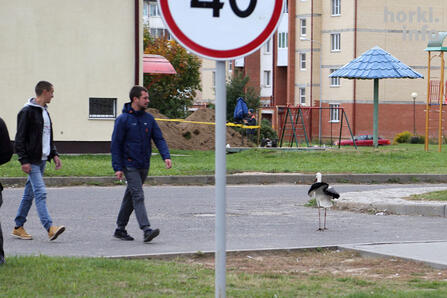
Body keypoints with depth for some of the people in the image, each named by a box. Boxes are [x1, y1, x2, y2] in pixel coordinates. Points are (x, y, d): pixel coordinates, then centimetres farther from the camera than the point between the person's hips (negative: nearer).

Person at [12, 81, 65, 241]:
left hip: (42, 159, 9)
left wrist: (54, 154, 15)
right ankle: (50, 228, -24)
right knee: (40, 193, -16)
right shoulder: (27, 112, -11)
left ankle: (18, 228, 17)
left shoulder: (44, 111, 17)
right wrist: (24, 160, -18)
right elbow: (20, 138, -13)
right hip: (32, 161, -9)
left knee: (29, 194, 11)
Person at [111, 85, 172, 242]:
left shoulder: (149, 118, 8)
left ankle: (120, 229, 23)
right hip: (130, 165, -6)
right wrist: (118, 168, -13)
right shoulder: (123, 119, -8)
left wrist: (166, 156, -11)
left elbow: (159, 139, 6)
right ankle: (146, 230, -23)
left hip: (144, 165, 6)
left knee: (130, 197, 13)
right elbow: (116, 144, -8)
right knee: (138, 196, -15)